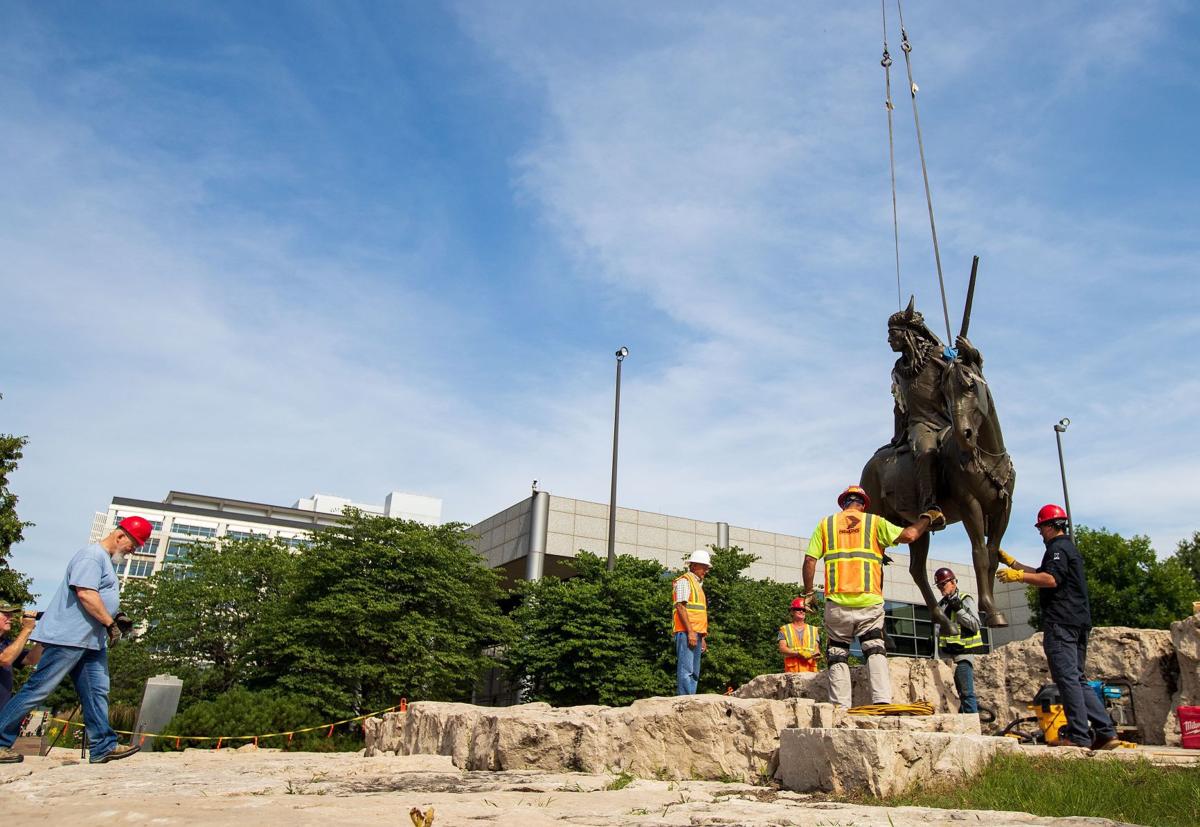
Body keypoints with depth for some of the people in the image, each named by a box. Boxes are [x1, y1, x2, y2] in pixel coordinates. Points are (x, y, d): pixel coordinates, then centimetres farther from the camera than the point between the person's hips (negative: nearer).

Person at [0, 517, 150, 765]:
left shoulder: (106, 560, 20)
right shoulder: (92, 555, -12)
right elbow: (85, 594, -22)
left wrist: (116, 618, 12)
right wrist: (110, 623, -17)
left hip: (92, 641, 10)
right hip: (69, 637, -10)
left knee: (97, 693, 5)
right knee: (38, 690, -4)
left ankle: (103, 747, 5)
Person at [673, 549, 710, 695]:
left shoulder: (698, 584, 24)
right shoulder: (684, 581, -4)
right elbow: (680, 606, -14)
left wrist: (703, 637, 22)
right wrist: (690, 631, -20)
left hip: (696, 633, 10)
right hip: (686, 633, -10)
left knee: (695, 673, 9)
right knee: (686, 670, -14)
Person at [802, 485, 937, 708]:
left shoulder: (826, 524, 14)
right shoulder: (874, 522, 12)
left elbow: (809, 560, 6)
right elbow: (908, 535, 1)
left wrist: (808, 592, 14)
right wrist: (926, 517, 20)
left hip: (837, 600, 0)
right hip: (869, 600, 0)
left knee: (838, 655, 6)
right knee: (875, 651, 8)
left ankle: (840, 708, -1)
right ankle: (882, 700, -8)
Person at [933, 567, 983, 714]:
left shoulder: (965, 600, -4)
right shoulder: (941, 604, 15)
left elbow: (975, 625, -12)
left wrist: (959, 610, -19)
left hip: (963, 653, -7)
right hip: (948, 653, 7)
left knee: (966, 692, -10)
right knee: (959, 692, 10)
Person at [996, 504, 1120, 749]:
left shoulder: (1058, 548, -7)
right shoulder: (1070, 548, 26)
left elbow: (1051, 579, -22)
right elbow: (1040, 573, 33)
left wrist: (1018, 576, -21)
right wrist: (1011, 562, 30)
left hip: (1061, 622, -10)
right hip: (1079, 621, 10)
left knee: (1067, 678, -11)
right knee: (1077, 679, 12)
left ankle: (1078, 736, -13)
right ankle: (1107, 732, 8)